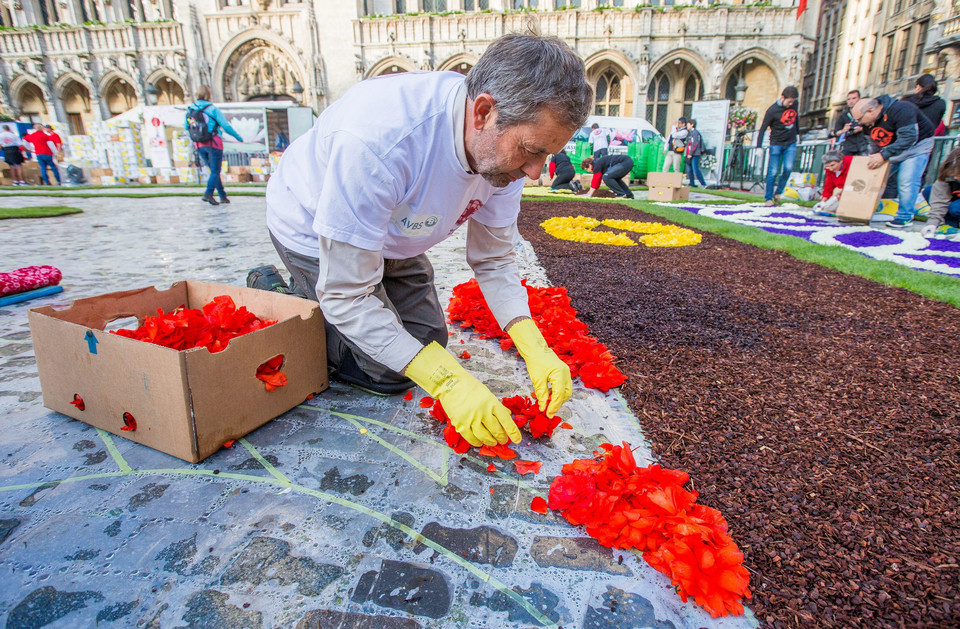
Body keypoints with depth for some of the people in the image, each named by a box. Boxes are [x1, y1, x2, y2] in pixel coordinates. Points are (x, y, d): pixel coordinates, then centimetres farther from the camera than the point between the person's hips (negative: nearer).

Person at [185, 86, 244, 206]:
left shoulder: (190, 109, 6)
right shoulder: (212, 109, -9)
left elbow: (186, 127, 14)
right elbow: (226, 126, -9)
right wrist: (238, 137, 4)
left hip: (200, 146, 5)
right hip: (214, 144, -5)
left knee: (214, 170, 16)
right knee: (215, 171, -2)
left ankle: (223, 196, 17)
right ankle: (208, 193, -21)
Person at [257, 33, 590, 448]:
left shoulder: (503, 141, -21)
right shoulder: (375, 139, -43)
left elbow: (493, 260, -11)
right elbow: (345, 296, -36)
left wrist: (535, 350, -24)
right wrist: (448, 381, -40)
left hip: (387, 236, 6)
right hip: (313, 231, -6)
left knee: (429, 342, 13)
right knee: (388, 373, -7)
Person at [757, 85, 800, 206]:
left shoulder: (794, 104, 2)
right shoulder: (772, 110, -14)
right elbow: (763, 128, -13)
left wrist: (797, 133, 28)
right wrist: (759, 147, -19)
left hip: (791, 143, 4)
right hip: (776, 144, -4)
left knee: (788, 168, -13)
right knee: (773, 172, -6)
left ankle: (778, 192, 4)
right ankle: (768, 198, 4)